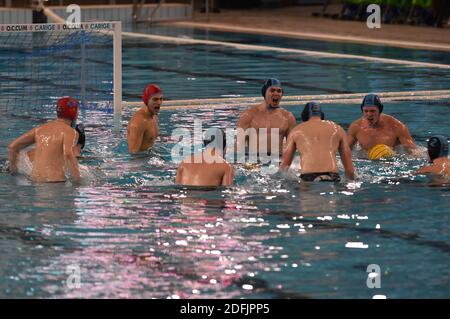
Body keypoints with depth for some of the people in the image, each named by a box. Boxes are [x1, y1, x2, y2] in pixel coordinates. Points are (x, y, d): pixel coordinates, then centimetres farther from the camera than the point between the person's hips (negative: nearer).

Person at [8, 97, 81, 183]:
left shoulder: (40, 129, 18)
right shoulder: (71, 132, -1)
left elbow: (12, 147, 19)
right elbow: (68, 155, -22)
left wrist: (12, 168, 33)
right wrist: (78, 181, -17)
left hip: (35, 179, 7)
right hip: (55, 180, -7)